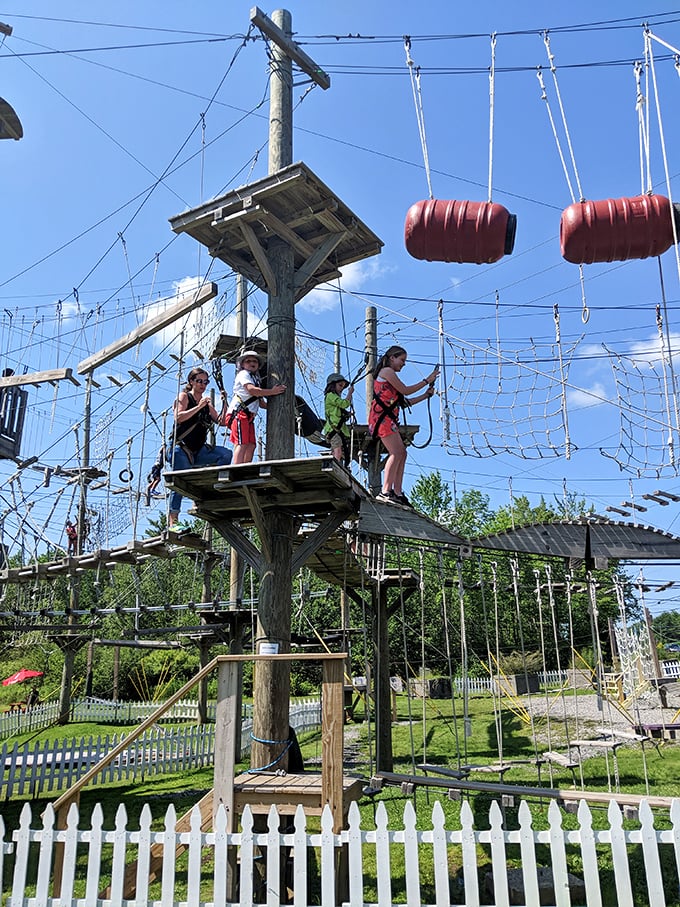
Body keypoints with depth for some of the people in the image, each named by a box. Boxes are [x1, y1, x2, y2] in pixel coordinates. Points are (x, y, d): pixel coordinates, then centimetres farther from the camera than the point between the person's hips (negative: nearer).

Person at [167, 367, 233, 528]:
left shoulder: (206, 403, 17)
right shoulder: (184, 396, 1)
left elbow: (221, 421, 11)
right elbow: (178, 417, -16)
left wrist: (225, 404, -2)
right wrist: (199, 406, -19)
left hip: (199, 451, 5)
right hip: (181, 449, -5)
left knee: (226, 454, -16)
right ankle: (172, 519, -15)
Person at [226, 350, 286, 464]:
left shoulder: (256, 379, 28)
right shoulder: (243, 374, 2)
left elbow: (261, 403, 27)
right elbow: (252, 390, -16)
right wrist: (272, 391, -13)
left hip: (249, 416, 9)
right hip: (239, 413, -9)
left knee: (251, 445, 0)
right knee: (242, 443, -19)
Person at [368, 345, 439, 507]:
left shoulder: (390, 375, 29)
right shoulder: (387, 371, 0)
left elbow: (404, 402, 23)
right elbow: (405, 390, -4)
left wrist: (426, 395, 18)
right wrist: (427, 381, 4)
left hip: (388, 419, 10)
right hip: (382, 416, -10)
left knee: (401, 453, 3)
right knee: (397, 453, -18)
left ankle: (397, 493, -1)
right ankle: (385, 492, -23)